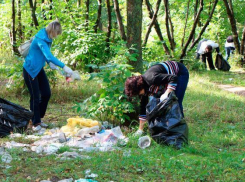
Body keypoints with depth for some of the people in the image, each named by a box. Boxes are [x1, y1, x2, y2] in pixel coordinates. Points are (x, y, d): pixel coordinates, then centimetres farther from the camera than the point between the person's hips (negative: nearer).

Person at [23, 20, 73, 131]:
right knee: (35, 97, -4)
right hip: (30, 70, -9)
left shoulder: (47, 38, 2)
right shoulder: (40, 39, -26)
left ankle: (38, 118, 21)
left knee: (46, 94, 8)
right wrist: (64, 67, -43)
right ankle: (35, 123, 7)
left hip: (39, 69, 9)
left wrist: (50, 63, -4)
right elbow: (49, 56, -37)